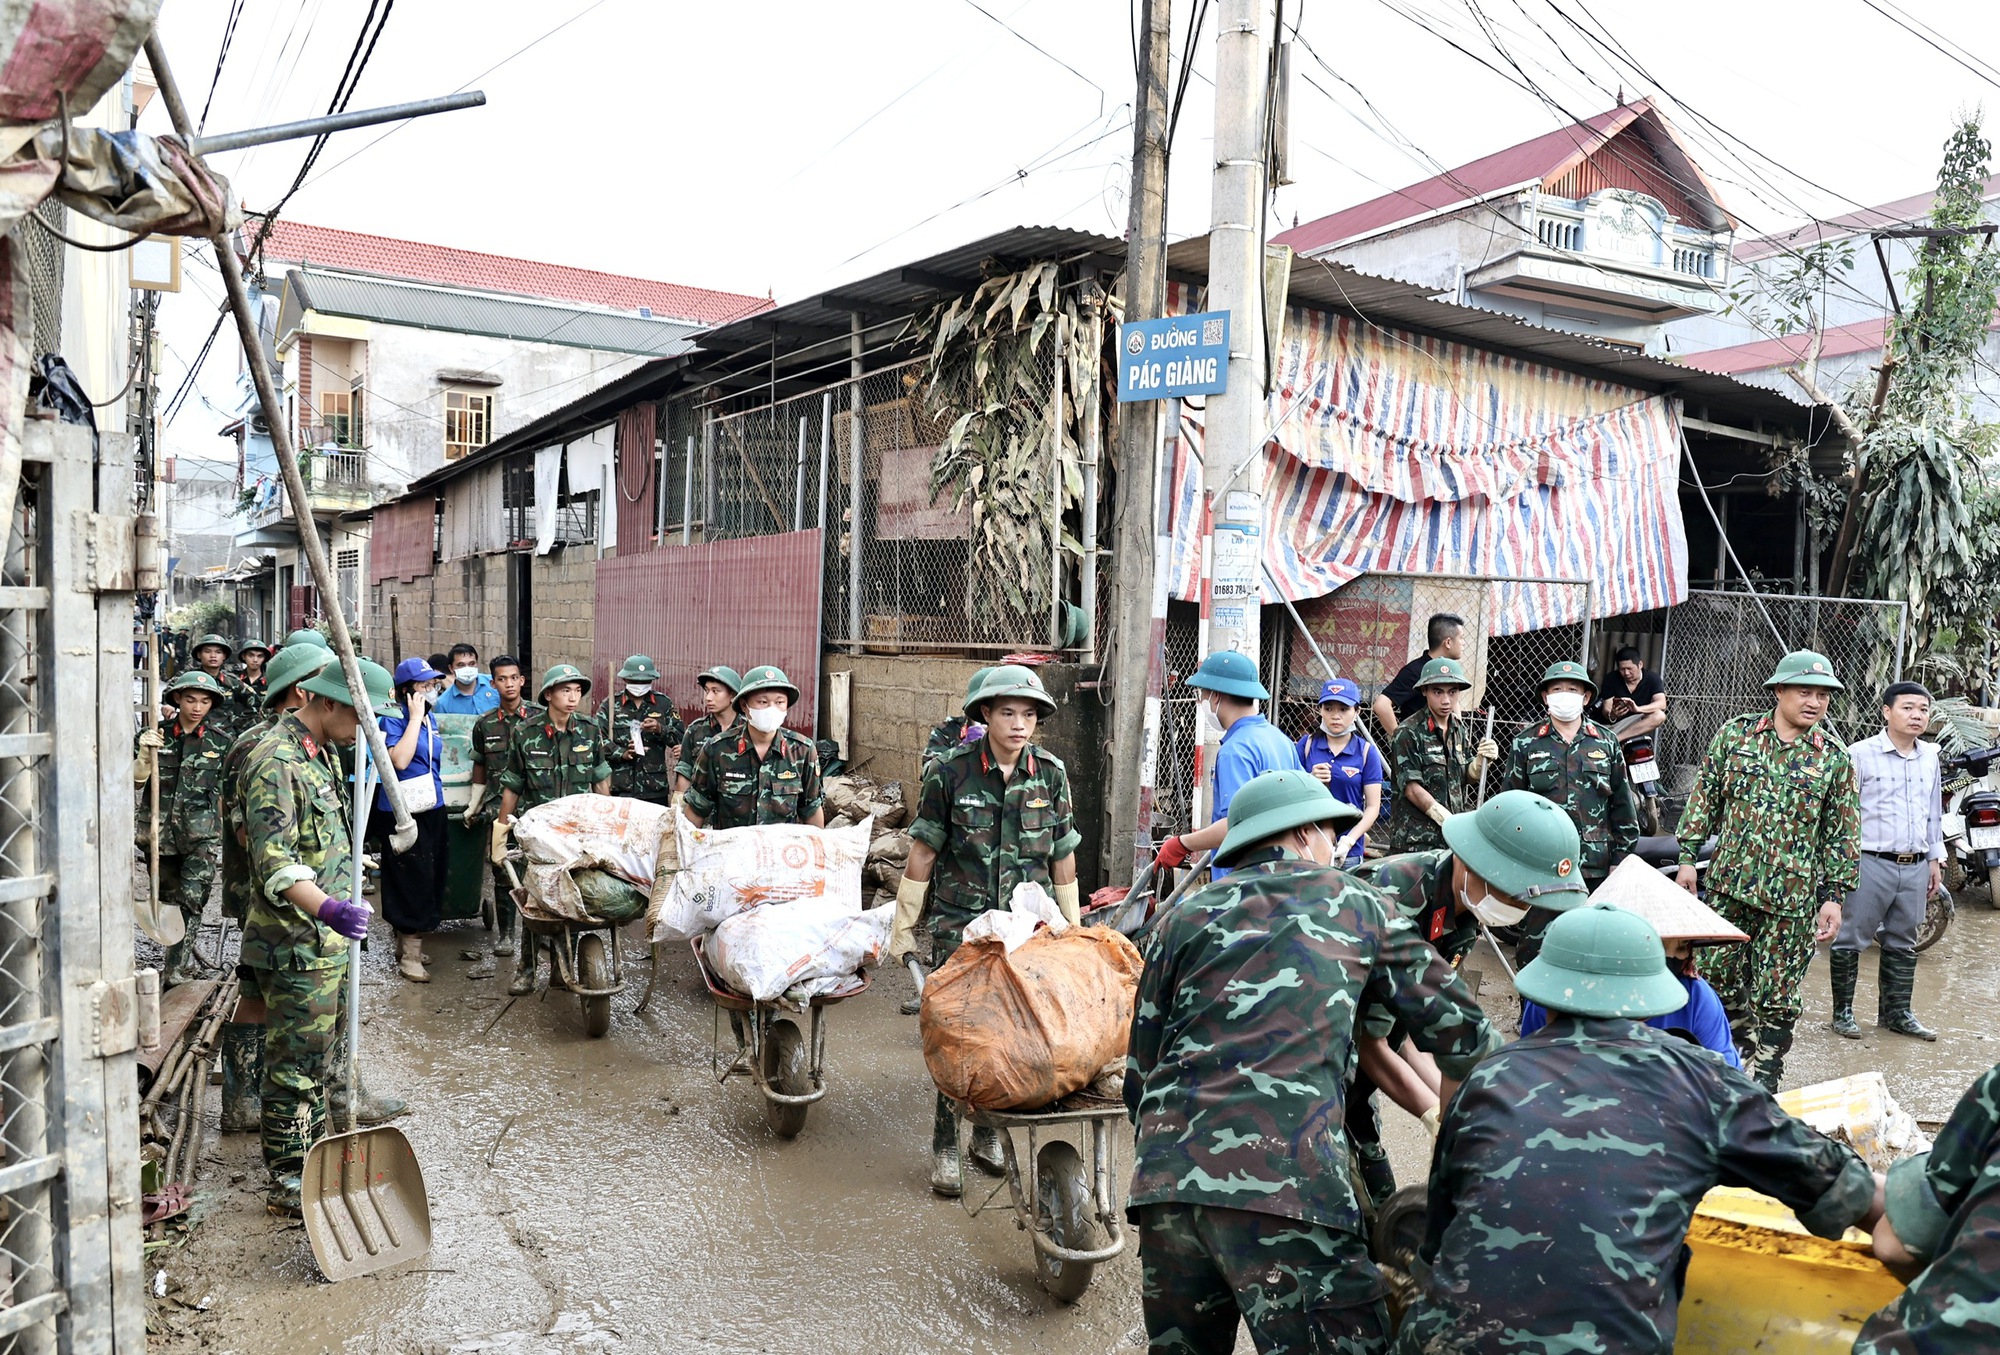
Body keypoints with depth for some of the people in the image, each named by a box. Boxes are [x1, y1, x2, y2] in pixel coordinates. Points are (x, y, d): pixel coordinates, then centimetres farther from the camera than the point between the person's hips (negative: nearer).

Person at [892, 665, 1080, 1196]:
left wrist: (1073, 929, 13)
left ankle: (989, 1135, 24)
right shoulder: (952, 772, -4)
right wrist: (903, 926, 3)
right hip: (960, 927, -2)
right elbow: (922, 854, 2)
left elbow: (1063, 858, 11)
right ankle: (944, 1148, 12)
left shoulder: (1051, 773, 4)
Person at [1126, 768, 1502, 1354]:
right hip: (1286, 1184, -4)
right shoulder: (1356, 904, 15)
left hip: (1165, 1177, 4)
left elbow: (1140, 1072, 16)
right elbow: (1459, 1028, 17)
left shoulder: (1183, 917, 18)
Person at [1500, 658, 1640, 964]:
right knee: (1534, 942, 2)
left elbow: (1623, 805, 10)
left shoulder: (1606, 742, 8)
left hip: (1595, 867, 1)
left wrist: (1621, 858, 5)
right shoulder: (1526, 743, 5)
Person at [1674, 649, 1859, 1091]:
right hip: (1729, 881, 1)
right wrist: (1688, 858, 3)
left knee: (1778, 994, 3)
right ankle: (1740, 1052, 31)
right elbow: (1704, 797, 6)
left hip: (1793, 896, -1)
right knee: (1723, 979, 10)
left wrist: (1834, 896, -1)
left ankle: (1763, 1076, 17)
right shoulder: (1734, 735, 1)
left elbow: (1843, 833, 3)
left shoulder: (1835, 759, 0)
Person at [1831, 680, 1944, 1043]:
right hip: (1870, 863, -6)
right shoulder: (1860, 754, -8)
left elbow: (1934, 812, 21)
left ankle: (1896, 1012, 26)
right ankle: (1843, 1011, 12)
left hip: (1915, 867, 6)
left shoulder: (1930, 757, 11)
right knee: (1850, 940, 1)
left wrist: (1935, 860, 19)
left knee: (1902, 944, 15)